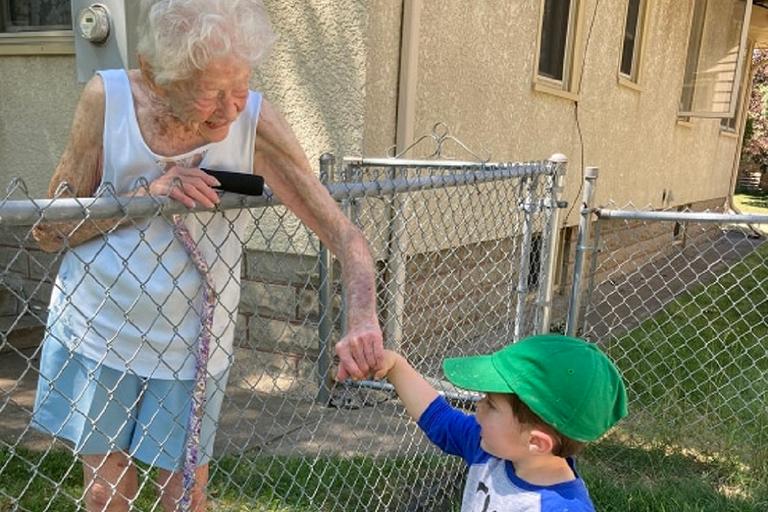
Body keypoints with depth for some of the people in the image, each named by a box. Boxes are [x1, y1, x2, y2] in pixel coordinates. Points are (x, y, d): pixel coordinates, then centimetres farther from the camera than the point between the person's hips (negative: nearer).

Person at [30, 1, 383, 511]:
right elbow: (48, 230, -9)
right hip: (94, 328, 1)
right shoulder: (108, 98, -17)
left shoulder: (254, 121, -20)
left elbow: (343, 234, -22)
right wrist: (144, 195, -25)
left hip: (189, 345, -1)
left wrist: (363, 323, -40)